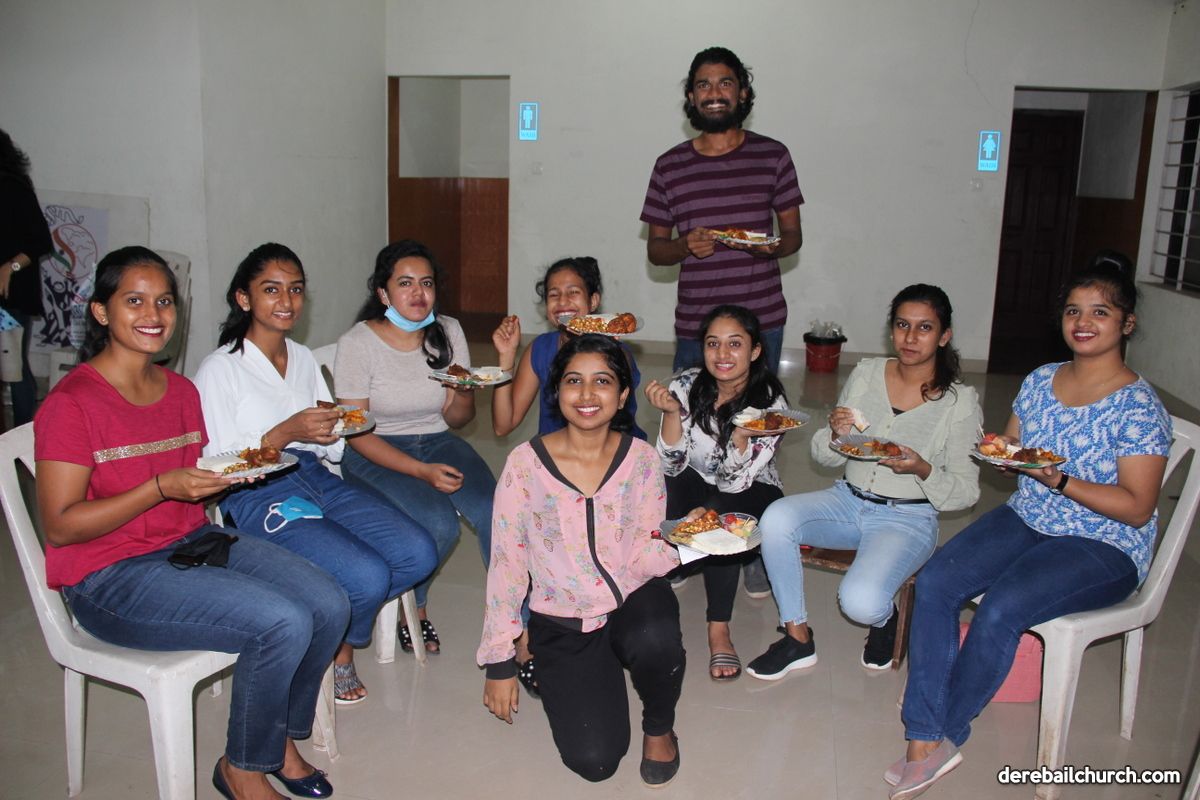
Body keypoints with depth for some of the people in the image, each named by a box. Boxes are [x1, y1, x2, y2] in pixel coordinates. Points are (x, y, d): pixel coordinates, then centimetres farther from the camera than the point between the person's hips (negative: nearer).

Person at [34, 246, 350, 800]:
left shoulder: (181, 390, 9)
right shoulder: (72, 404, -14)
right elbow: (61, 527, -15)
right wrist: (163, 487, -24)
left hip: (194, 542, 7)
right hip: (111, 576, -7)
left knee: (329, 606, -12)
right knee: (283, 624, -25)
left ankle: (280, 737, 13)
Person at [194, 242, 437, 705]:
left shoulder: (304, 358, 16)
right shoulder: (219, 370, -5)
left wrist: (333, 432, -5)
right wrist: (284, 433, -22)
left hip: (316, 478, 7)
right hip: (257, 497, -7)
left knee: (418, 554, -13)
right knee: (369, 577, -25)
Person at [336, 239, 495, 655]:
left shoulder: (448, 332, 1)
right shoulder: (358, 343, -11)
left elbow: (457, 418, 7)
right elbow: (357, 432, -12)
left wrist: (464, 394, -18)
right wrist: (422, 471, -23)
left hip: (436, 441, 4)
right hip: (375, 452, -3)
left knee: (494, 511, -24)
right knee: (439, 522, -29)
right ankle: (412, 607, 2)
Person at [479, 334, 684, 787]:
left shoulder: (641, 459, -7)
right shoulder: (526, 464, -12)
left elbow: (643, 558, -6)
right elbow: (506, 564, -6)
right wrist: (499, 662, -5)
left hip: (633, 600, 1)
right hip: (563, 621, -1)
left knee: (655, 643, -35)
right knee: (594, 760, -14)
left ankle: (658, 726, 1)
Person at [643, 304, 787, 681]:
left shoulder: (770, 402, -19)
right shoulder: (687, 386, -13)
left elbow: (733, 481, -22)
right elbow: (672, 465, -15)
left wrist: (740, 437, -41)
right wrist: (671, 411, -30)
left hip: (753, 494, -2)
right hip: (696, 489, 2)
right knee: (662, 488, -31)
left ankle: (719, 629, -20)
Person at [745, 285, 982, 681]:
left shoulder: (960, 401, -6)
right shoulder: (866, 373, 3)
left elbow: (965, 492, -3)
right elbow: (825, 457, 9)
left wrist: (923, 469, -23)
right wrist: (835, 433, -15)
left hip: (908, 518, -4)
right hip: (848, 499, 4)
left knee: (860, 602, -30)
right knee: (776, 518, -26)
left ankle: (885, 618, 11)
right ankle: (798, 638, -8)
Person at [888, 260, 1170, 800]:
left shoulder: (1139, 407, -11)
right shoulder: (1040, 380, 6)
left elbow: (1137, 508, -13)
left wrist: (1058, 478, -25)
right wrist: (1003, 452, -8)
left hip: (1104, 546, -5)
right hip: (1025, 518, 6)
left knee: (999, 609, -29)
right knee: (933, 582, -20)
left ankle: (943, 732, -6)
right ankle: (926, 742, -17)